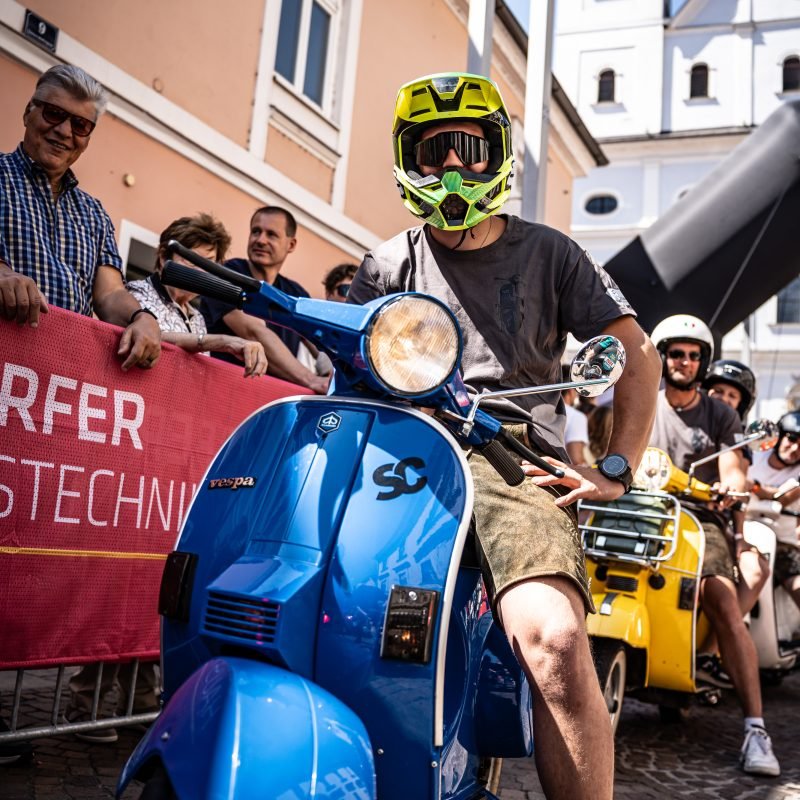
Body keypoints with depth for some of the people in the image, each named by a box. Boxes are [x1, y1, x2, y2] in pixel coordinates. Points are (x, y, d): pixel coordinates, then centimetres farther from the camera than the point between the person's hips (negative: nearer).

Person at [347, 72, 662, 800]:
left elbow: (638, 355, 15)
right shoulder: (390, 265, 21)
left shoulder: (547, 252, 17)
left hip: (513, 464, -1)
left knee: (555, 642, -30)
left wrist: (616, 470, 4)